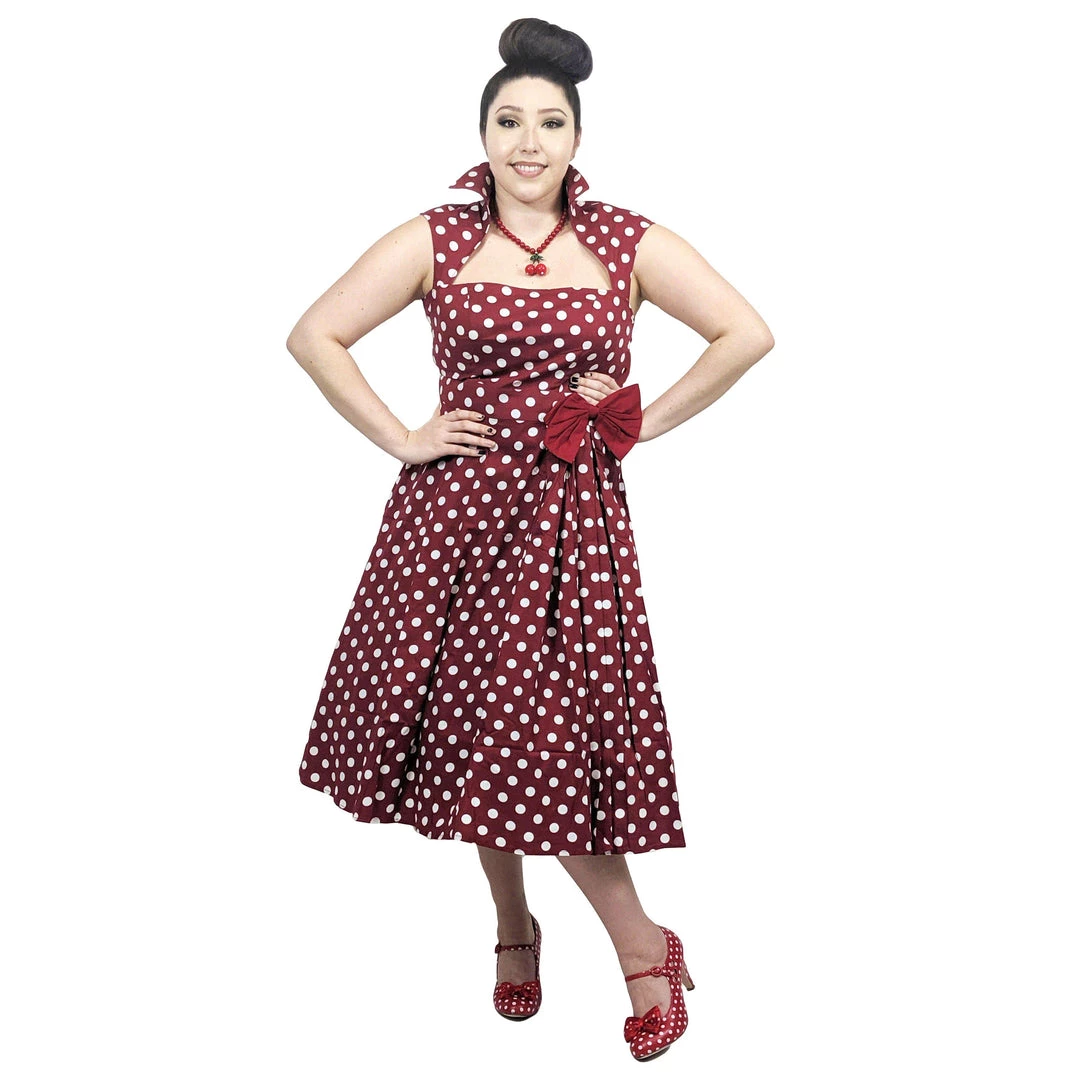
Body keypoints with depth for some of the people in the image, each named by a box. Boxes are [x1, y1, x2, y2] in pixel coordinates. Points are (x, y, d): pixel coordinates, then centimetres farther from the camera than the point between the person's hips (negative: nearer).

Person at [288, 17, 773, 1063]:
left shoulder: (628, 242, 3)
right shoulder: (434, 240, 3)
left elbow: (747, 333, 6)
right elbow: (314, 335, 5)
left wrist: (646, 421, 1)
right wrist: (399, 438, -2)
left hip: (571, 515, -1)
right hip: (457, 509, 2)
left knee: (546, 739, -6)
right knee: (473, 729, 7)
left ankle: (643, 945, 15)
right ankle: (513, 928, 30)